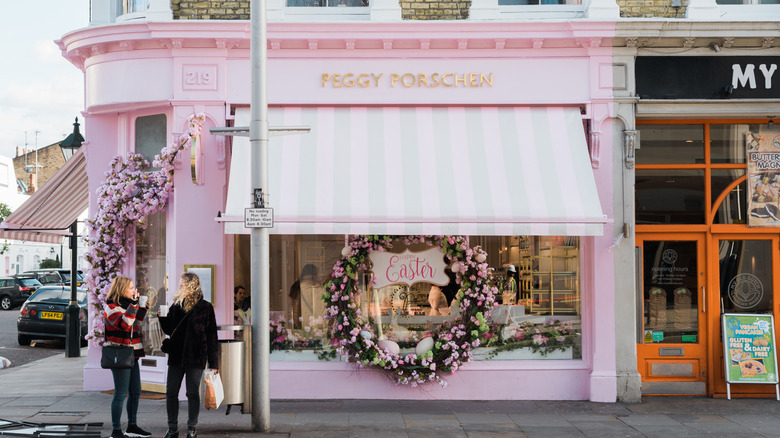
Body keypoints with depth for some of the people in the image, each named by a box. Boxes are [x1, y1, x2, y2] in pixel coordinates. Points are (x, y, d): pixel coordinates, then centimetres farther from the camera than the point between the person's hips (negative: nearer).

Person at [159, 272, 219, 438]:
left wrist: (213, 362, -6)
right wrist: (161, 317, -5)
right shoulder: (176, 305, 10)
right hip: (176, 356, 5)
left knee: (193, 393, 3)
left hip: (196, 357, -4)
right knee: (171, 393, 4)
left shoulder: (205, 307, -3)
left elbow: (211, 335, -4)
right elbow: (169, 330, 13)